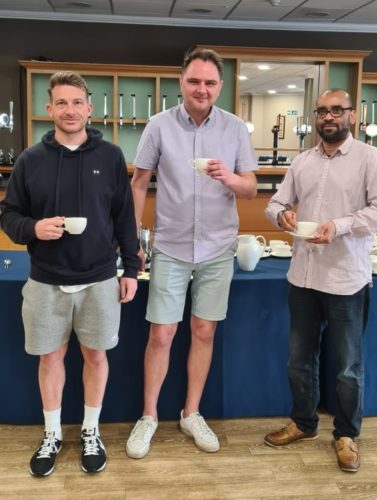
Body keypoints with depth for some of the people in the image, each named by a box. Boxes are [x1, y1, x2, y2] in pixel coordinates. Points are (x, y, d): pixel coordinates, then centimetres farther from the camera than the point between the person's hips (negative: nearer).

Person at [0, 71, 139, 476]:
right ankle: (52, 434, 32)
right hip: (46, 282, 1)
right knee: (50, 357, 12)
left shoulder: (110, 157, -1)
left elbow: (125, 217, 3)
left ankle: (91, 432, 31)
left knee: (95, 355, 11)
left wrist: (131, 269, 1)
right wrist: (32, 228, -18)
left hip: (99, 280, 0)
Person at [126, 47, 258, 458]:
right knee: (160, 334, 3)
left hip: (218, 249, 2)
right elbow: (139, 184, 1)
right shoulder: (159, 125, -4)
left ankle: (191, 414, 27)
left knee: (204, 332, 10)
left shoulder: (235, 129, 0)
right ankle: (148, 417, 21)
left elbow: (251, 189, 2)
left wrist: (229, 179, -20)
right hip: (170, 248, -1)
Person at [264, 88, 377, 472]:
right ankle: (303, 423, 35)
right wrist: (282, 214, -11)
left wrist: (339, 226, -28)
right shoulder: (301, 162, 11)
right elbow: (275, 203, 12)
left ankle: (346, 435, 28)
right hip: (302, 275, 5)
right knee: (300, 358, 16)